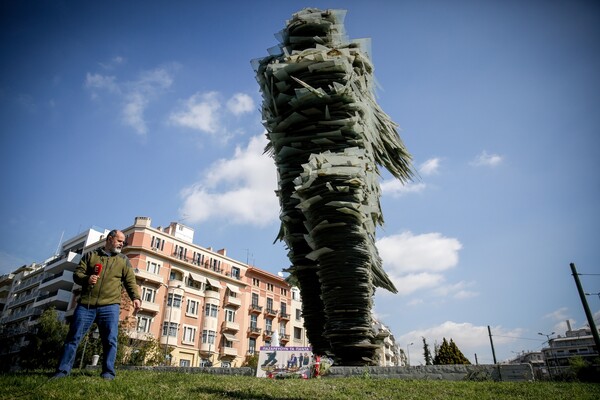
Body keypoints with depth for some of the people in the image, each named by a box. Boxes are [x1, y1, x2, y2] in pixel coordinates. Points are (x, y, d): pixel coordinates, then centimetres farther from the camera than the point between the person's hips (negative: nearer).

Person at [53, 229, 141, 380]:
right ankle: (62, 370, 13)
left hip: (110, 306, 0)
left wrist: (136, 297, -9)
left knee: (110, 340, -4)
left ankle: (108, 372, 3)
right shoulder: (90, 255, 15)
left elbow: (130, 281, 7)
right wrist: (86, 278, -15)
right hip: (85, 304, 1)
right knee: (73, 337, 3)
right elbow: (77, 273, 8)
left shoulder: (123, 260, 14)